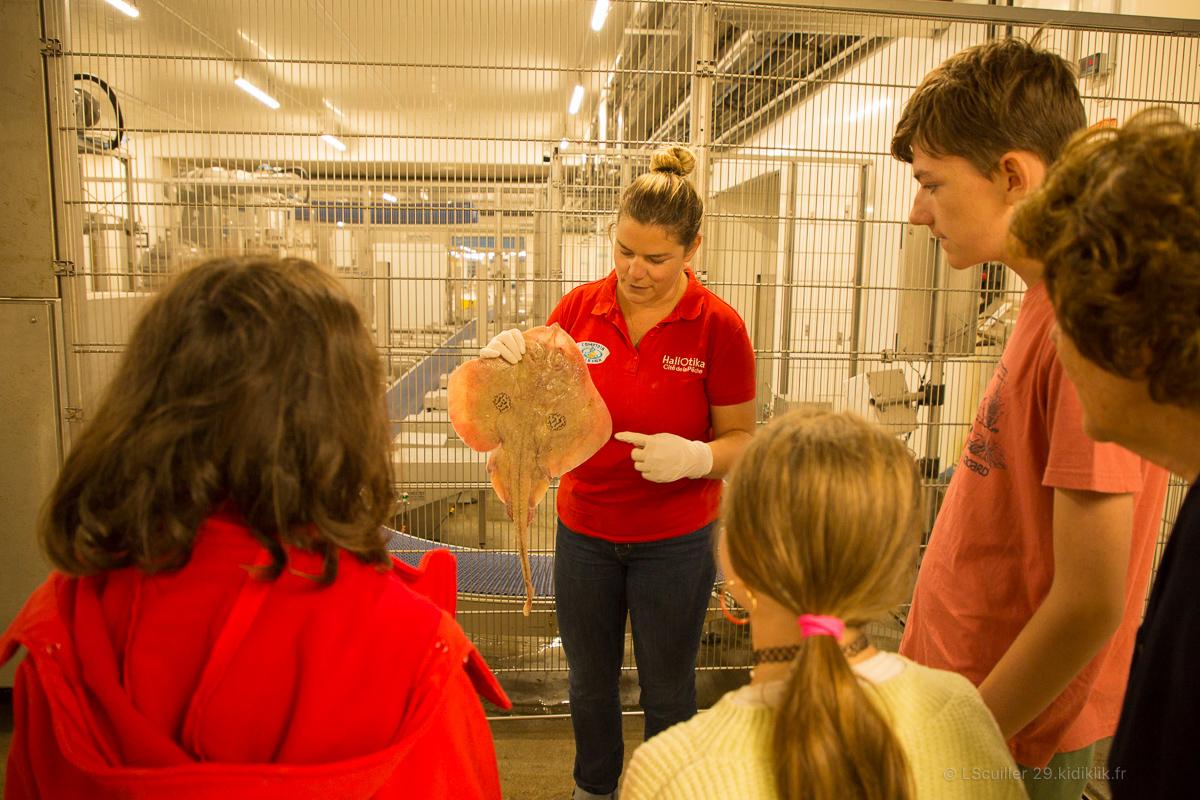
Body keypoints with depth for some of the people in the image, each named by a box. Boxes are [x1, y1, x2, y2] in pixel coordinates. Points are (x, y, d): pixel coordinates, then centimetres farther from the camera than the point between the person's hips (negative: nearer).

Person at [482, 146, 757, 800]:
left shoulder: (718, 327, -13)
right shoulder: (579, 308, -6)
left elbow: (741, 438, -6)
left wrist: (696, 456, -27)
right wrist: (507, 361, -18)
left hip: (675, 539, -2)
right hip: (584, 530, 3)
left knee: (666, 690, 17)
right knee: (589, 683, 21)